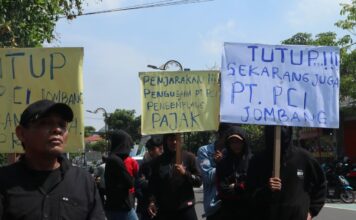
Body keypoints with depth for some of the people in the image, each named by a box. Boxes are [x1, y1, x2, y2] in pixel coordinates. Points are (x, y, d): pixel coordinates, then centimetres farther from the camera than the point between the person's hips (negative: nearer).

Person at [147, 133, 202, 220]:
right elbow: (153, 185, 5)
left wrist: (185, 173, -14)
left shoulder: (188, 157, 3)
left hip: (186, 209, -1)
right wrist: (152, 201, -10)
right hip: (164, 210, 1)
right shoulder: (158, 161, 6)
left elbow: (199, 181, 2)